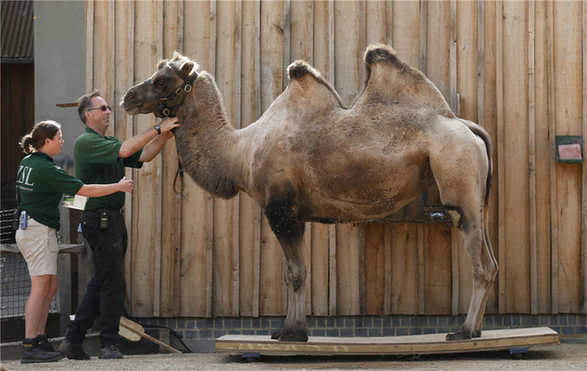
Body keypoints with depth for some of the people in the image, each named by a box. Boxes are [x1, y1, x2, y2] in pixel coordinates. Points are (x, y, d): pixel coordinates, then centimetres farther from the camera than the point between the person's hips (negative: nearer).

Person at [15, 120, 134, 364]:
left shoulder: (27, 163, 11)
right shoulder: (46, 169, -17)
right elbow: (84, 190, -18)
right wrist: (118, 186, -8)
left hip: (29, 229, 10)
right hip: (39, 231, -10)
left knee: (51, 287, 12)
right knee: (41, 287, -10)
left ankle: (40, 340, 12)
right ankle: (30, 347, -13)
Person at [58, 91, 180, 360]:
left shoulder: (108, 142, 20)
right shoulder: (86, 142, -11)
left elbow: (143, 156, 12)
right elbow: (124, 150, -25)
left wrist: (164, 136, -4)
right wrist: (157, 130, -20)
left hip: (113, 219, 10)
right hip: (100, 219, -10)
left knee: (101, 282, 11)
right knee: (113, 282, -8)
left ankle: (73, 340, 14)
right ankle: (109, 344, -1)